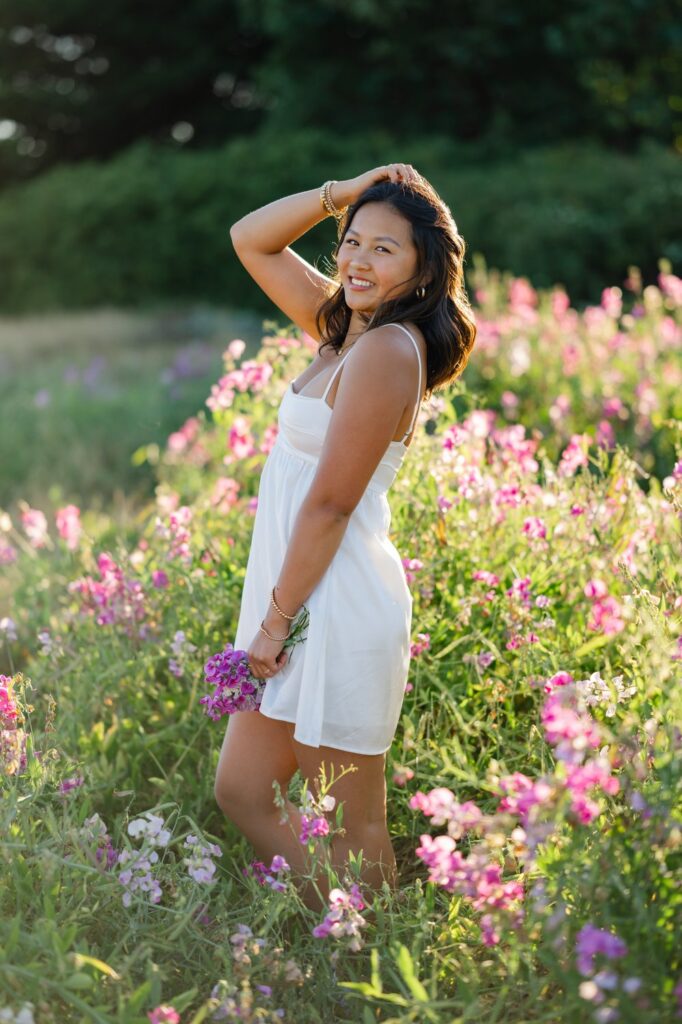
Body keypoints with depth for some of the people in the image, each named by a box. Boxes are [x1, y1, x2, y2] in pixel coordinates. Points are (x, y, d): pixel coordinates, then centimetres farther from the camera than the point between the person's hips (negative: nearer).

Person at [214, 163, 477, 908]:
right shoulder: (343, 328, 11)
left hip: (338, 606, -10)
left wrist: (277, 620, -14)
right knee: (243, 794, 15)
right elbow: (250, 239, 19)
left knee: (350, 824, 1)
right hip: (303, 601, 10)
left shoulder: (387, 349, -16)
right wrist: (344, 193, 7)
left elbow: (330, 504, -18)